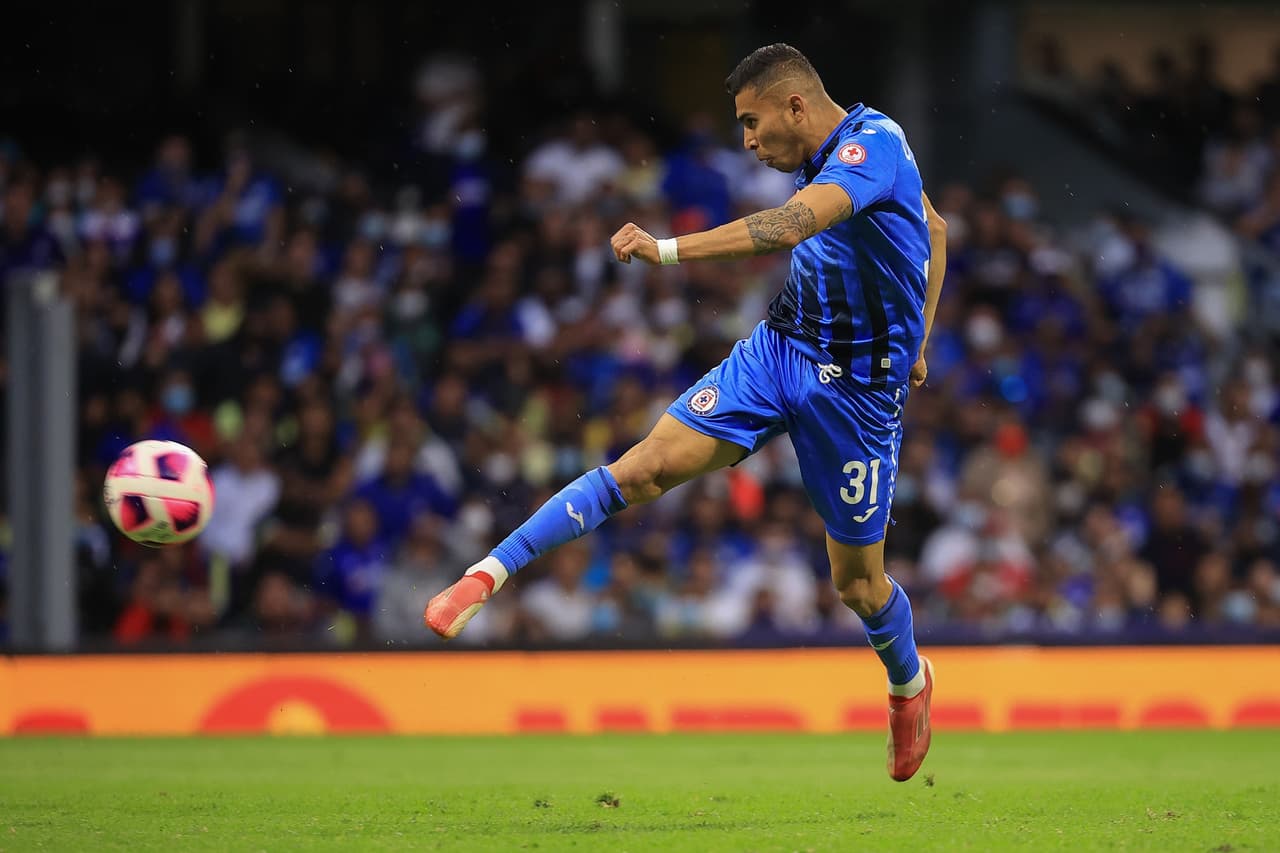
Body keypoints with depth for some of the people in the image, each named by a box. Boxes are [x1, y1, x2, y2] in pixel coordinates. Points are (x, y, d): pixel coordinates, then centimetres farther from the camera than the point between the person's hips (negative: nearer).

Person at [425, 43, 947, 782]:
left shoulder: (874, 143, -20)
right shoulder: (832, 158, 7)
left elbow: (792, 224, -38)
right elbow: (935, 230, 24)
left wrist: (669, 250, -43)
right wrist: (917, 338, 22)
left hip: (857, 387, -7)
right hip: (780, 347, 7)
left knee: (858, 580, 5)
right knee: (650, 464, -12)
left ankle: (910, 682, 37)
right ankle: (490, 574, -16)